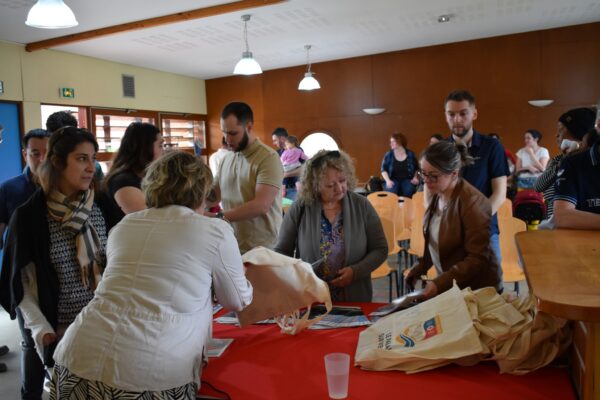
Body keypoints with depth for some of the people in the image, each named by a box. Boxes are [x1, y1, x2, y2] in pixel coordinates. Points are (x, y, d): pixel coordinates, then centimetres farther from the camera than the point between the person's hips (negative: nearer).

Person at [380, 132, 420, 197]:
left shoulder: (410, 154, 5)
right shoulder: (388, 155, 3)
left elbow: (416, 168, 15)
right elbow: (383, 169, 0)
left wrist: (415, 177, -2)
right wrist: (388, 180, -15)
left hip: (407, 180, 1)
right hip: (393, 180, 0)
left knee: (408, 193, -30)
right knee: (391, 193, -31)